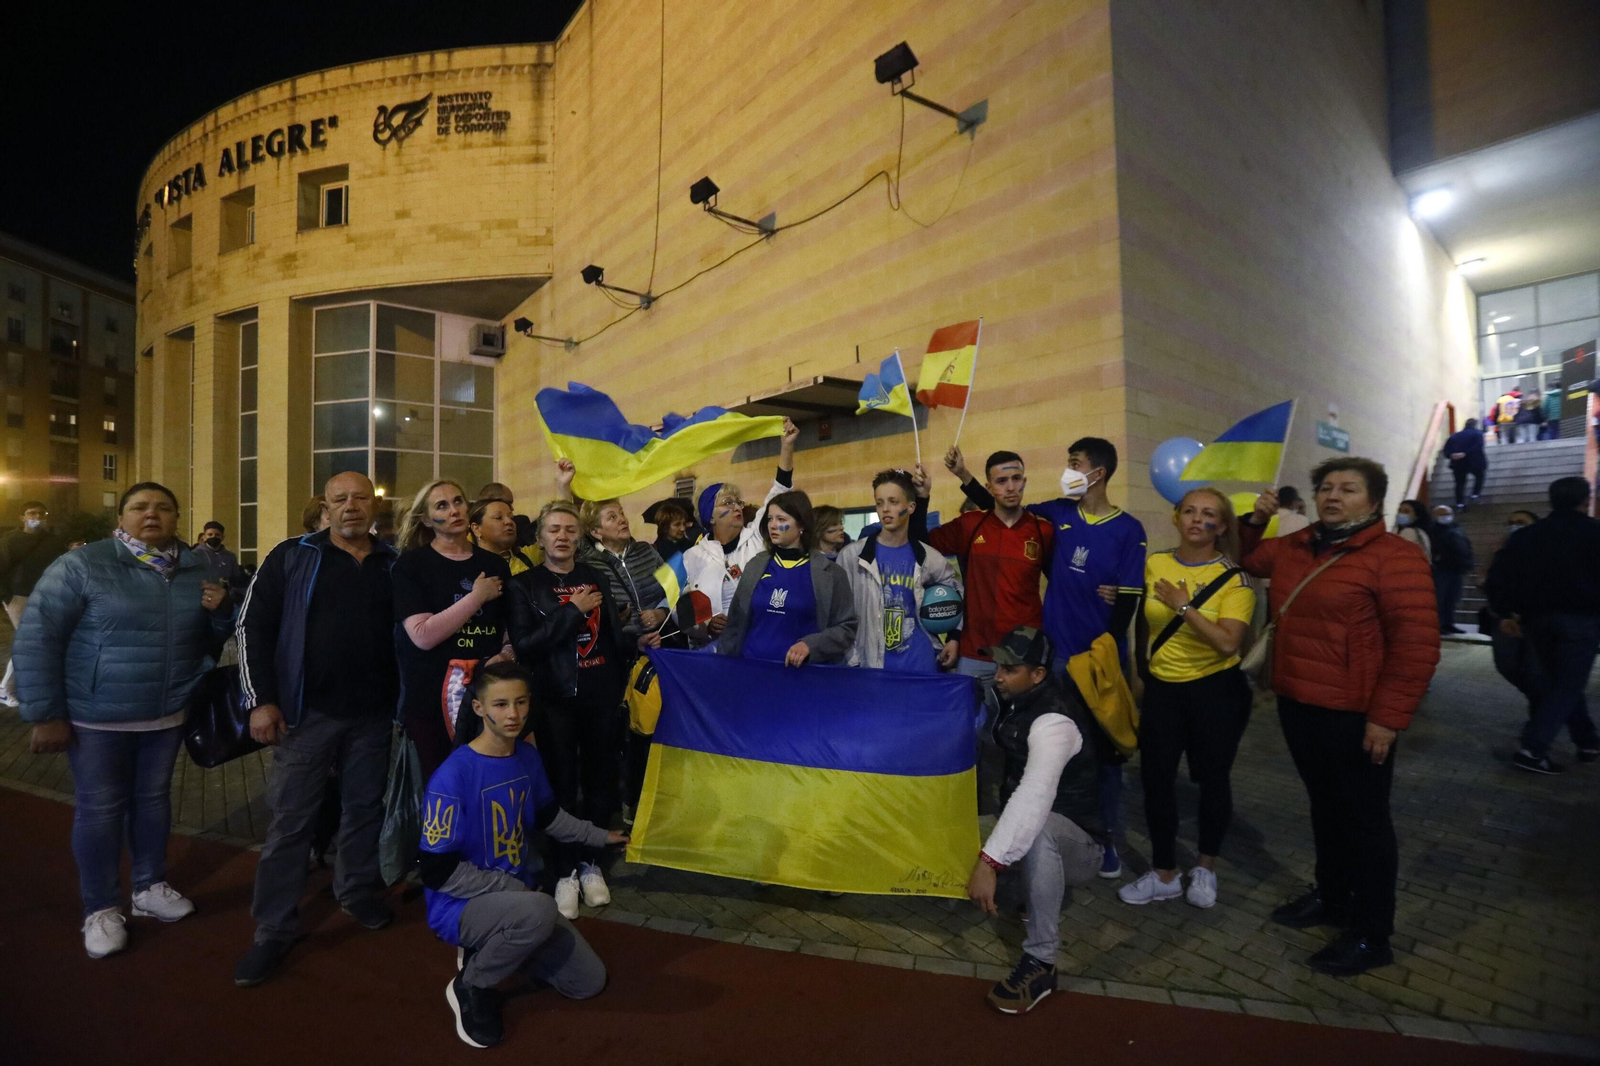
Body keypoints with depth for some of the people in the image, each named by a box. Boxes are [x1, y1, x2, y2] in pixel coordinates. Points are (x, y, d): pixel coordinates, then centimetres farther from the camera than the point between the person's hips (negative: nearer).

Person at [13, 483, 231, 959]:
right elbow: (36, 639, -11)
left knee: (153, 799, 17)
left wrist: (221, 611, -12)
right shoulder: (82, 564, -12)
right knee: (100, 808, 8)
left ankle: (150, 887, 34)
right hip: (97, 717, -4)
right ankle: (101, 908, 25)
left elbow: (214, 640, 11)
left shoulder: (198, 569, 2)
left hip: (168, 714, 4)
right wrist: (45, 715, -12)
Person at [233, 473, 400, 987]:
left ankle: (358, 892, 35)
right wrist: (261, 700, -8)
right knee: (291, 820, 5)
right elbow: (254, 627, -2)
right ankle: (275, 928, 20)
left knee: (365, 809, 15)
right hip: (308, 712, -2)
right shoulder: (292, 557, -1)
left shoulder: (394, 564, 5)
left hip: (373, 713, 2)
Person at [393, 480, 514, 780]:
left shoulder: (495, 564, 9)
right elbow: (423, 635, -16)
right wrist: (477, 597, -13)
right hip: (431, 701, -3)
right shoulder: (411, 564, -4)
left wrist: (506, 654, -6)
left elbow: (513, 626, 14)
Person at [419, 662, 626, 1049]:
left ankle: (494, 949, 21)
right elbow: (439, 872, -23)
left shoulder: (528, 756, -3)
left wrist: (598, 836, 21)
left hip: (517, 897, 7)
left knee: (589, 981, 8)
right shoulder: (453, 776, -25)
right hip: (459, 908, -7)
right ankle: (471, 986, -8)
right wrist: (514, 887, -21)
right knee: (540, 911, -38)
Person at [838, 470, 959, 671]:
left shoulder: (927, 557, 2)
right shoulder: (852, 555, -3)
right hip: (870, 664, -1)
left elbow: (956, 592, 18)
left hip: (920, 663, 2)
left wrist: (954, 637, 13)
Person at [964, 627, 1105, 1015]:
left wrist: (988, 863, -52)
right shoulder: (1014, 699, -4)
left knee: (1038, 829, -40)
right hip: (1027, 825, 9)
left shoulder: (1054, 721, -31)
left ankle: (1040, 963, -27)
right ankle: (1043, 890, 20)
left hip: (1076, 844, -9)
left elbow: (1035, 798, -47)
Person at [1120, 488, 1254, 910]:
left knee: (1212, 780, 10)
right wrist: (1142, 669, 13)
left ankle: (1206, 868, 35)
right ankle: (1164, 874, 23)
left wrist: (1184, 605, -22)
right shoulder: (1154, 564, 0)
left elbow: (1228, 643, -24)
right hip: (1162, 688, 3)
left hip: (1216, 690, -3)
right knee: (1155, 779, 5)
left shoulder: (1233, 579, -10)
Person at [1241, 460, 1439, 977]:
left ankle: (1371, 937, 22)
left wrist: (1387, 717, -19)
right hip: (1298, 706, 7)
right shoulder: (1295, 548, 8)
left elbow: (1417, 645, -17)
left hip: (1354, 717, -7)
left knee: (1364, 819, 7)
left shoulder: (1395, 557, -13)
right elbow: (1249, 559, 28)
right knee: (1324, 805, 21)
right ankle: (1331, 896, 39)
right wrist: (1255, 521, 9)